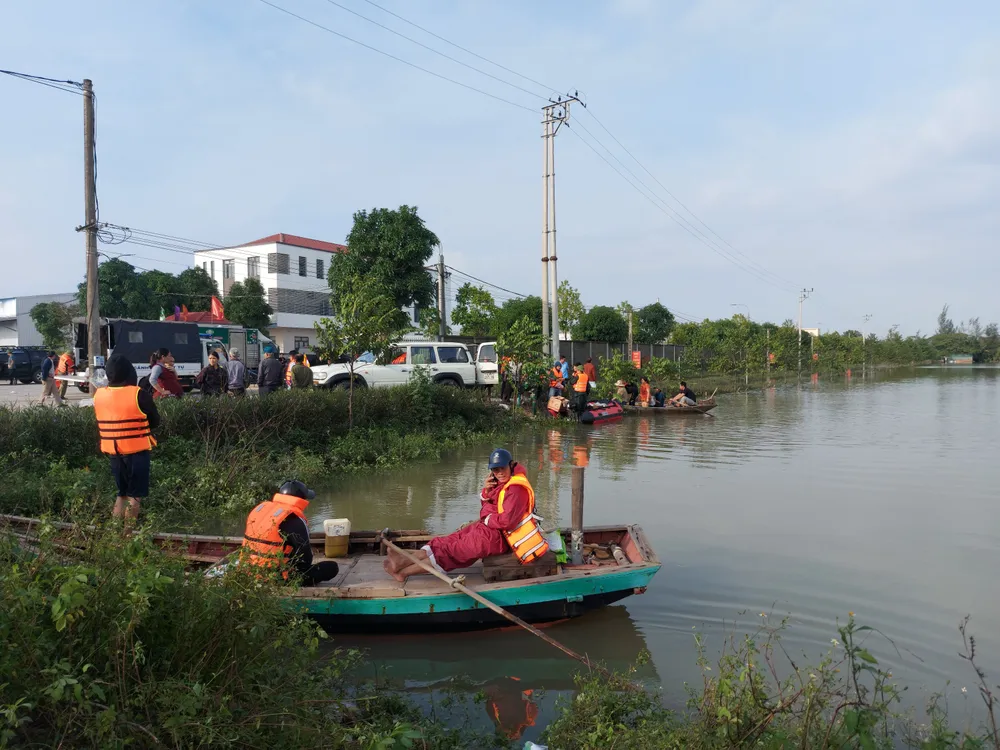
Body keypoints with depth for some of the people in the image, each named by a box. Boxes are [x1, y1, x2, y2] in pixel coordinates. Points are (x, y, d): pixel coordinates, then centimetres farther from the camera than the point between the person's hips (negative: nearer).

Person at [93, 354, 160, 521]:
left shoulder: (98, 396, 0)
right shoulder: (138, 395, -15)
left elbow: (100, 423, 11)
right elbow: (155, 421, -5)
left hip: (113, 451, 5)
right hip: (137, 450, -5)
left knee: (121, 491, 19)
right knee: (134, 495, 4)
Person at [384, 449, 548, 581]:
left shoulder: (517, 488, -20)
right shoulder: (502, 483, 10)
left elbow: (507, 520, -27)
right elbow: (488, 507, 16)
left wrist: (487, 519, -10)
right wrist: (486, 491, -4)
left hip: (496, 536, -10)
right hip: (487, 527, 10)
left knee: (454, 550, -10)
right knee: (451, 540, -1)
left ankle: (404, 571, -10)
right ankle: (405, 561, -10)